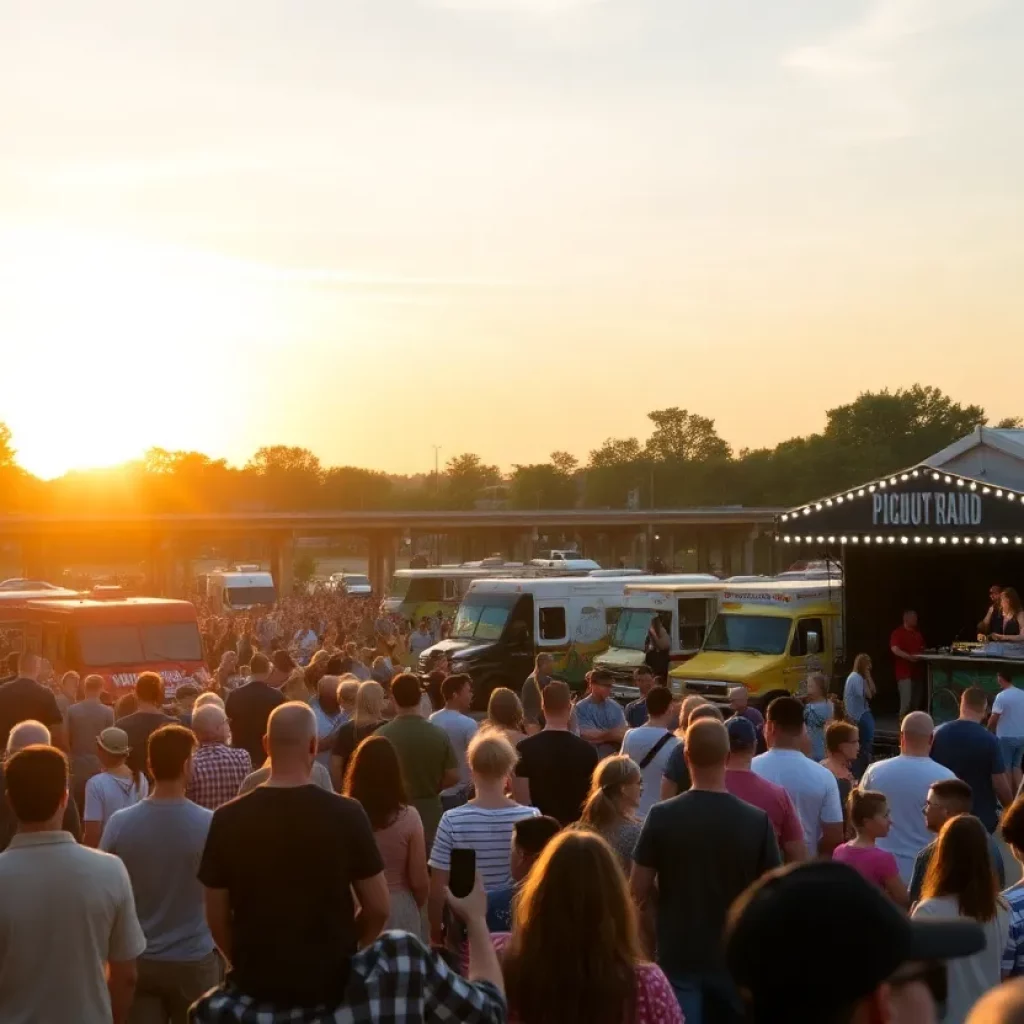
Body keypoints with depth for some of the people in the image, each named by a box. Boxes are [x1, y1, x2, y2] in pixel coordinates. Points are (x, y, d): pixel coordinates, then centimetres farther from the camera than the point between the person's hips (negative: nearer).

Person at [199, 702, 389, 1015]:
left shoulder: (228, 819, -9)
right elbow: (378, 908, -7)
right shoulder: (346, 814, -13)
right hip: (330, 982, -1)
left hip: (256, 985, 1)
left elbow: (216, 915, -3)